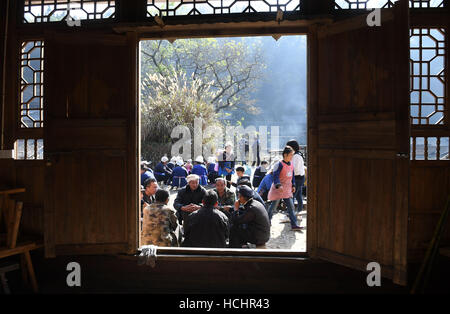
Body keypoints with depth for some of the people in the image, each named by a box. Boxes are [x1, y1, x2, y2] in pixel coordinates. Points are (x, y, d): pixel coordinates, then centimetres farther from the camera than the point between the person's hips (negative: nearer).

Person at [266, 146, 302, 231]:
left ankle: (294, 224, 0)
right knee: (274, 205, 5)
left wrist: (293, 186, 18)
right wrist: (279, 185, -35)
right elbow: (275, 176, -23)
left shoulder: (291, 165, 9)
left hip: (287, 190, 7)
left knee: (291, 206, 0)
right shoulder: (279, 164, -16)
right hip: (278, 189, -7)